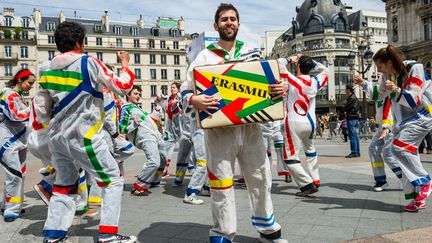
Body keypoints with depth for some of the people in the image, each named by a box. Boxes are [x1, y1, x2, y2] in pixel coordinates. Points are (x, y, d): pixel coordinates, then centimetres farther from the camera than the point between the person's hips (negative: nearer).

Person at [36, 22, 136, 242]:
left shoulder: (48, 71, 9)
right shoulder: (89, 63, -8)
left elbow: (41, 112, 11)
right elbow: (122, 87, -3)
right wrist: (125, 63, 11)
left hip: (56, 138, 7)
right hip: (83, 136, -6)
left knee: (64, 184, 19)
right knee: (113, 180, 5)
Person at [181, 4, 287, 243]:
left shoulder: (251, 52, 13)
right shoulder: (204, 56, 3)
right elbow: (185, 91, 2)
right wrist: (194, 100, -21)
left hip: (251, 127, 3)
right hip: (219, 129, -3)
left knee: (261, 179, 12)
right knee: (221, 184, 3)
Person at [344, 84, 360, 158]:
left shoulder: (351, 98, -14)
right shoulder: (355, 98, 16)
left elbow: (345, 108, -14)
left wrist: (346, 113, 7)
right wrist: (347, 113, 4)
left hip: (351, 119, -10)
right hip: (356, 118, 10)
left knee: (352, 136, -7)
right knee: (355, 135, 11)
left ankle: (354, 152, -6)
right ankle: (357, 152, 14)